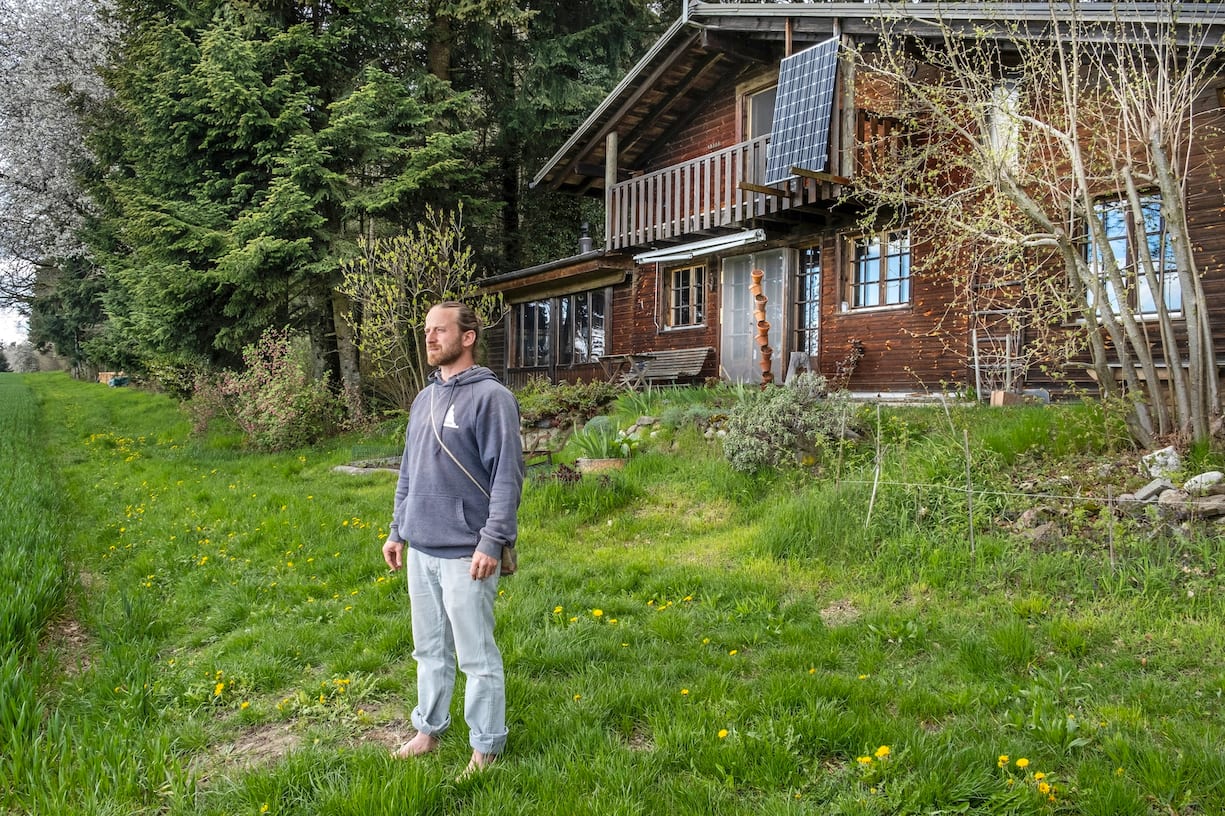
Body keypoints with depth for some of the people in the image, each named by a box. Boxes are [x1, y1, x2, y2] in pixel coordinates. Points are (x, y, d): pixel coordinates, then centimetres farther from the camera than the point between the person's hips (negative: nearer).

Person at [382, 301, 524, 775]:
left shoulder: (491, 397, -12)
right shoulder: (425, 399, 13)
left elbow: (508, 475, -16)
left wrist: (493, 542, -20)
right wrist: (397, 530, 17)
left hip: (465, 554, -7)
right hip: (420, 550, 7)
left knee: (477, 657, 4)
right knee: (429, 650, 19)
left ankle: (486, 747, 19)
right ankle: (429, 729, 36)